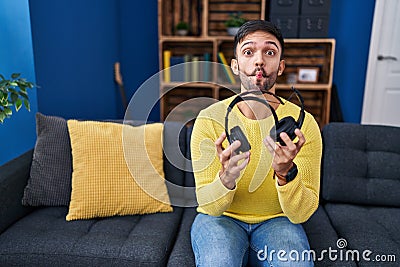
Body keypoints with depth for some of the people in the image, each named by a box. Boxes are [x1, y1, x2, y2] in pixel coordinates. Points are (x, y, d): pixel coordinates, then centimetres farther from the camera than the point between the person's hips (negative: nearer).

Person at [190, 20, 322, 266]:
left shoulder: (303, 124, -12)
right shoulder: (210, 119, -13)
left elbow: (301, 214, -14)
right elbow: (208, 205, -14)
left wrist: (286, 173, -34)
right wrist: (227, 178, -37)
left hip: (276, 221, 1)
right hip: (221, 218, 0)